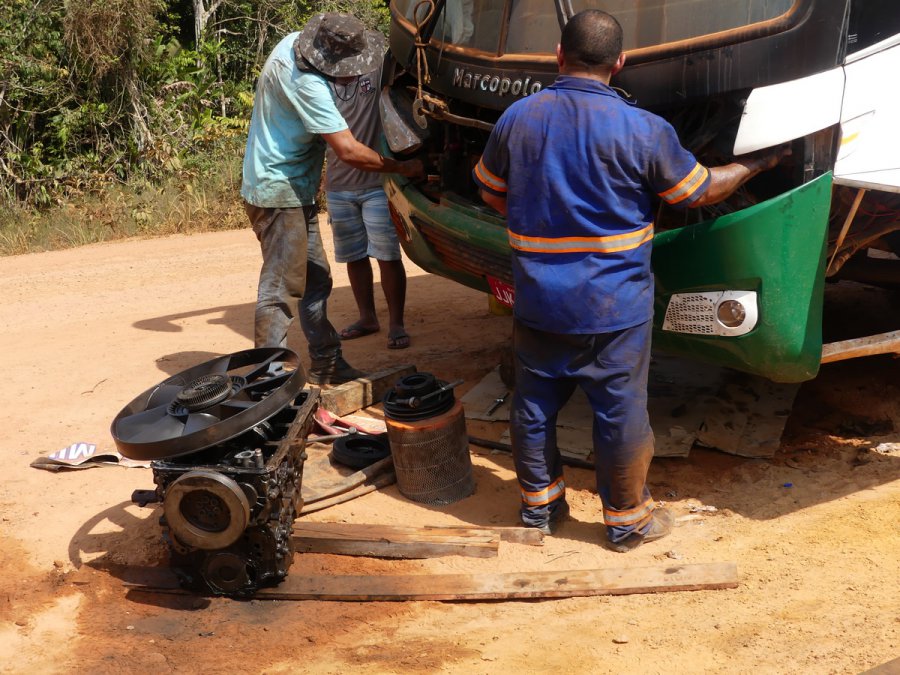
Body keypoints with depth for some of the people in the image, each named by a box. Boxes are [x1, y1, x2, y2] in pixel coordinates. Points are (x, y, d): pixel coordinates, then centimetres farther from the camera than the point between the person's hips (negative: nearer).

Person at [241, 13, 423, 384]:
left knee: (316, 280, 15)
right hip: (279, 192, -10)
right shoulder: (306, 83, -27)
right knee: (281, 288, -8)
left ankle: (325, 364, 23)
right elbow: (349, 150, -26)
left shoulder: (295, 42, 0)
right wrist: (402, 168, -15)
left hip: (293, 189, 10)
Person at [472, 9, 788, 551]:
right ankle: (627, 521, 22)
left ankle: (539, 505, 31)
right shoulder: (643, 131, -12)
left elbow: (491, 191, 12)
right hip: (615, 306, -3)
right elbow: (700, 191, -1)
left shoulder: (516, 119, -2)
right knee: (622, 413, 9)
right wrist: (755, 165, 16)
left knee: (534, 405, 17)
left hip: (537, 302, 4)